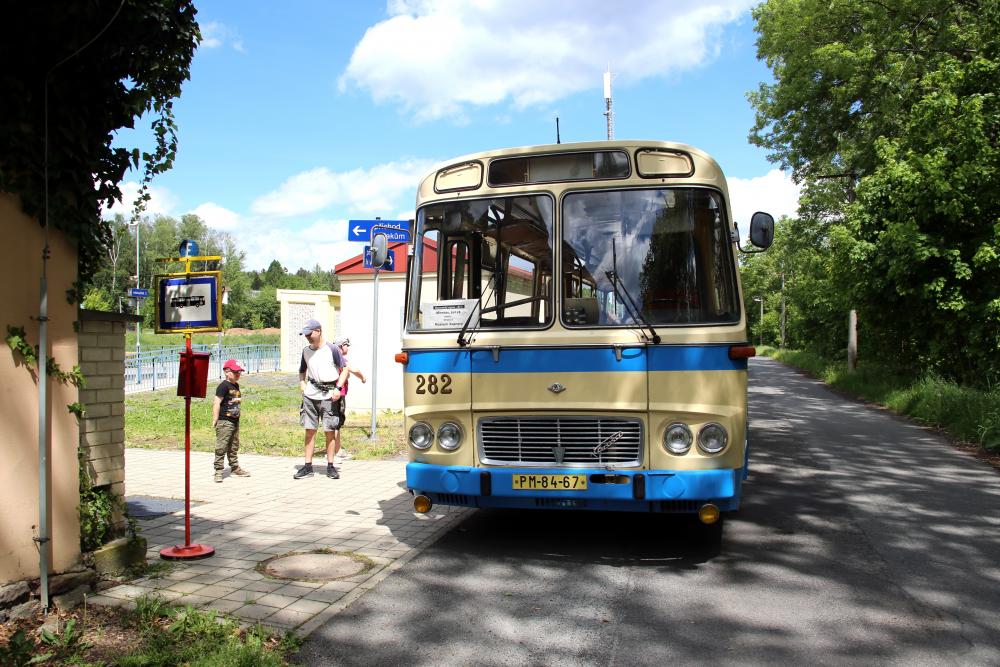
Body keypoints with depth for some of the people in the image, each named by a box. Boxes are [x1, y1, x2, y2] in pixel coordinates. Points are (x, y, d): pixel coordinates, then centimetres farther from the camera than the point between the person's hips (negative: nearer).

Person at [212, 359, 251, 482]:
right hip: (224, 421, -9)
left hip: (235, 420, 9)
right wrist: (215, 420, -18)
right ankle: (218, 471, -2)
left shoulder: (236, 385, 13)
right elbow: (217, 403, -17)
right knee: (221, 446, -6)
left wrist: (239, 400, 10)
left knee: (234, 446, 18)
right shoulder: (224, 386, -14)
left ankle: (235, 468, 28)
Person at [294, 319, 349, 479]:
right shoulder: (306, 350, 11)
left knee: (330, 431, 0)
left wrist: (338, 388, -11)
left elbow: (345, 369, 0)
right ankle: (308, 466, 9)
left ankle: (330, 466, 8)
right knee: (309, 430, 3)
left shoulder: (332, 349, -3)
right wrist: (302, 384, 7)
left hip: (329, 395, -4)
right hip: (310, 394, 4)